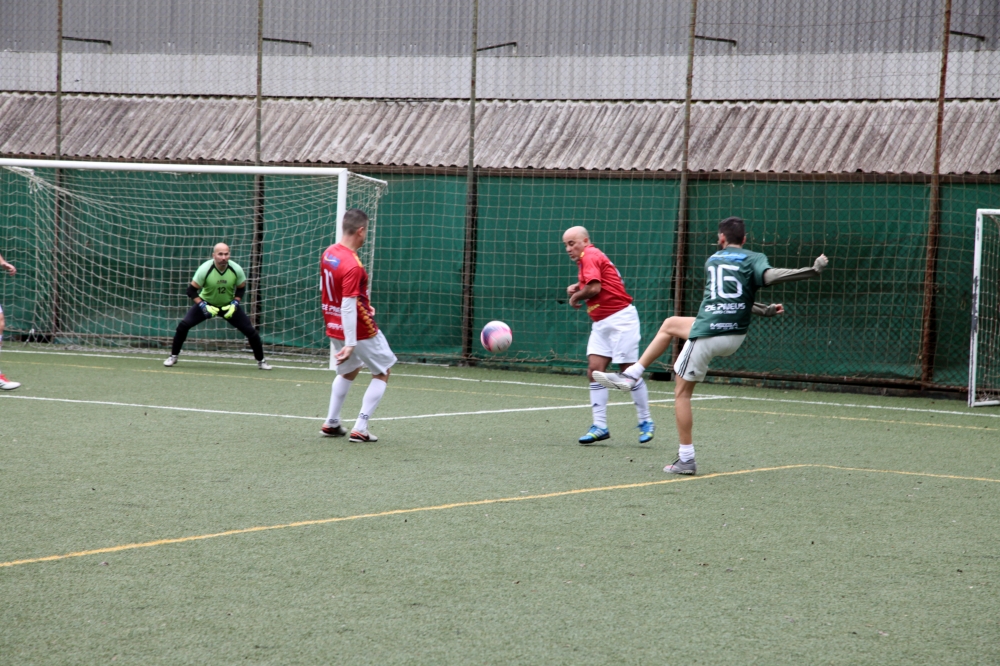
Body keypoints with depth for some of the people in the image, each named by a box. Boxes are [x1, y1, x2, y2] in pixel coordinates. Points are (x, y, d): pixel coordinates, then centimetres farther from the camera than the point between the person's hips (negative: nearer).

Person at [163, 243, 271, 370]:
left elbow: (241, 289, -2)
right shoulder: (205, 269, -25)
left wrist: (234, 304, -17)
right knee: (183, 325, -17)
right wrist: (203, 306, -29)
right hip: (206, 302, -1)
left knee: (250, 331, -7)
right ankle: (173, 356, 2)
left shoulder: (236, 269, -20)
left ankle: (261, 361, 13)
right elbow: (191, 290, -19)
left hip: (229, 305, 1)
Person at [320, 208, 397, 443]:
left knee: (349, 371, 29)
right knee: (382, 374, 10)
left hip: (335, 327, 8)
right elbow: (348, 307, -30)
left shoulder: (328, 254, -1)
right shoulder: (353, 266, -27)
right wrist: (350, 343, -30)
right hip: (361, 331, -8)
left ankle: (331, 423, 28)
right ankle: (360, 429, 3)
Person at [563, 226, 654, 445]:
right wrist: (576, 287, 4)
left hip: (620, 319, -10)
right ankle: (600, 426, -3)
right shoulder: (585, 259, 16)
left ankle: (645, 422, 7)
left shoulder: (590, 256, -13)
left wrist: (575, 297, -7)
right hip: (601, 323, 10)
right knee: (595, 370, -1)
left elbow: (594, 288, -25)